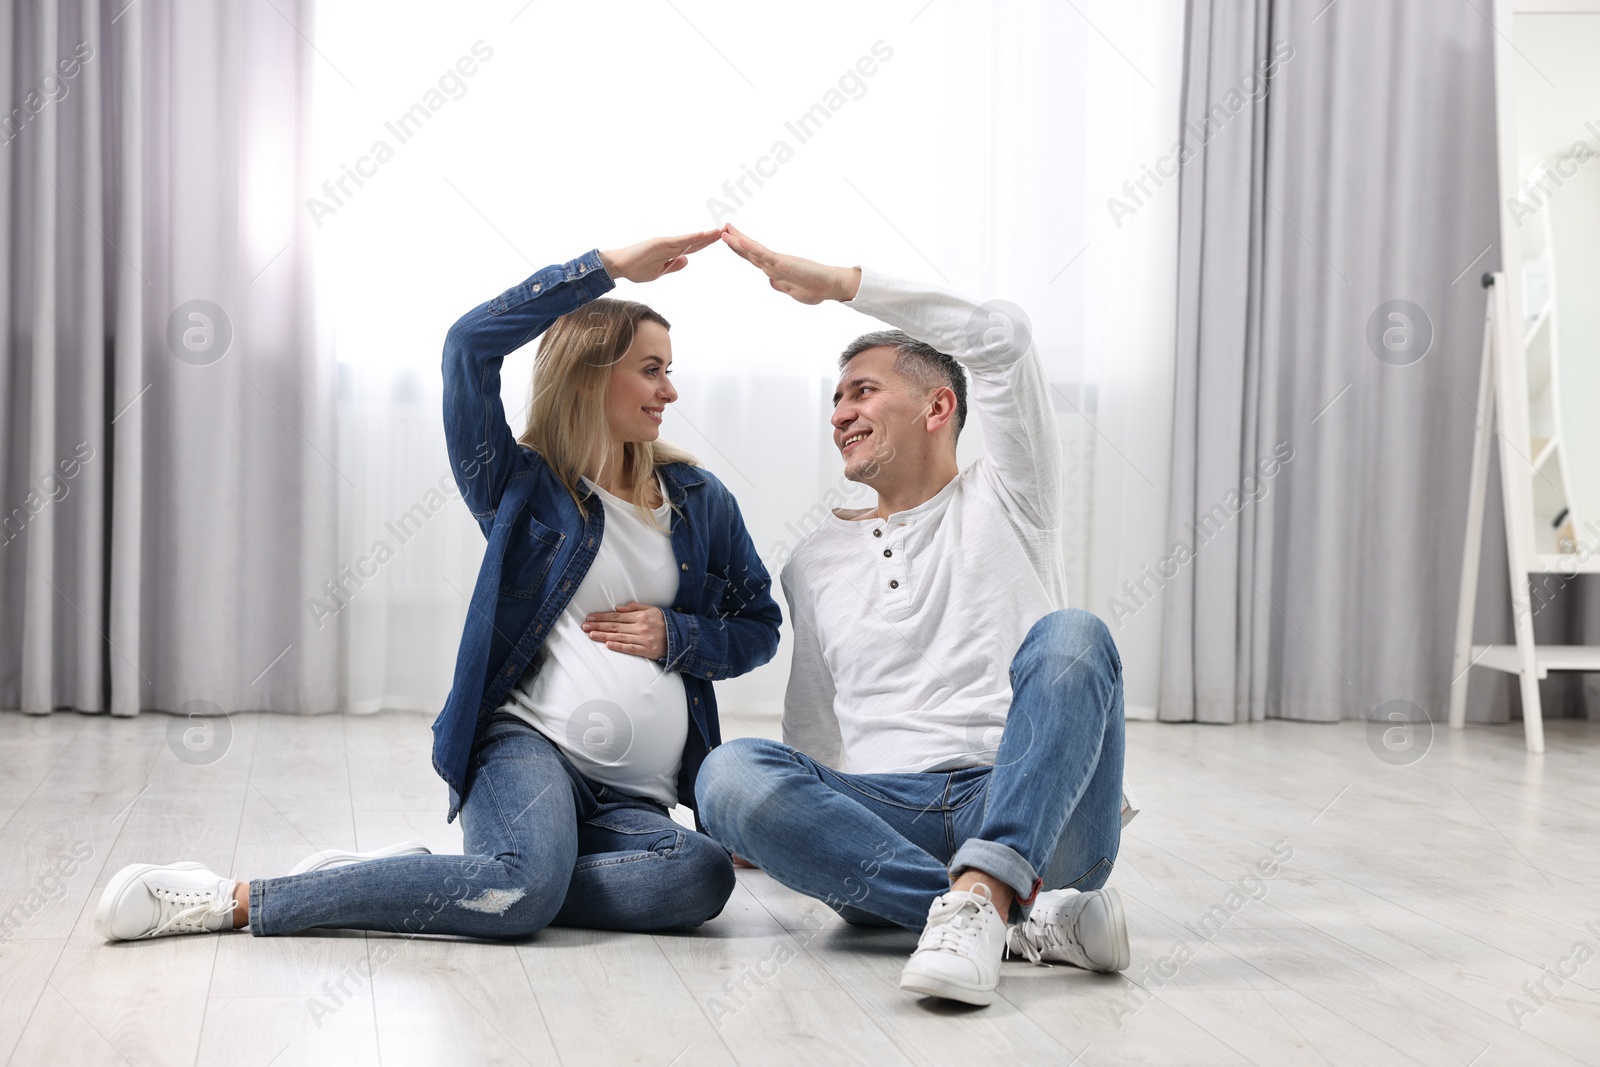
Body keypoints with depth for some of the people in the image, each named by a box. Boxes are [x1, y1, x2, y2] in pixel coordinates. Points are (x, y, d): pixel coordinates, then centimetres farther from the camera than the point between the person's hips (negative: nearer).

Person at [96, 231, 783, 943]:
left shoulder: (699, 500, 16)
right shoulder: (523, 485, 6)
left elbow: (758, 626, 22)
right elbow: (471, 344, -9)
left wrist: (674, 634, 0)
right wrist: (612, 266, -9)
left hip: (637, 796, 5)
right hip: (528, 746, -4)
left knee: (703, 875, -32)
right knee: (525, 889, -38)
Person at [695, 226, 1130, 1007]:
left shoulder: (1005, 501, 14)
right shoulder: (816, 562, 25)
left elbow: (1001, 337, -1)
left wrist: (837, 283, 1)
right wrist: (773, 827, 15)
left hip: (1029, 812, -3)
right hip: (884, 820, 3)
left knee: (1070, 637, -30)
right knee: (730, 772, -28)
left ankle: (980, 896, -45)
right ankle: (1026, 919, -32)